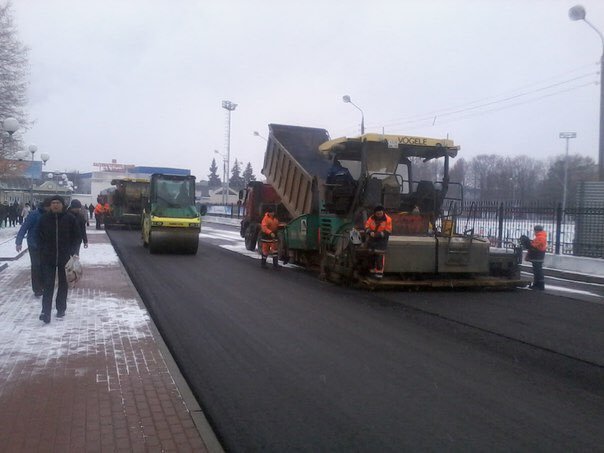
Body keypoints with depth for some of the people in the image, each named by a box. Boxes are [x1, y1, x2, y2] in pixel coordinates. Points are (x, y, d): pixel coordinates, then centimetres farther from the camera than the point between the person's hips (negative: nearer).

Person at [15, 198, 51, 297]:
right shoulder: (34, 214, -17)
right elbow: (24, 228, -16)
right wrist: (19, 242, -21)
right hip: (34, 245, -4)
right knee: (36, 267, 2)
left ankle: (43, 286, 24)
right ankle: (37, 289, 12)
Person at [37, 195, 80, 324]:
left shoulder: (70, 218, -4)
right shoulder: (44, 218, 0)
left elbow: (76, 237, 1)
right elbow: (40, 237, 8)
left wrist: (71, 252, -7)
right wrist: (43, 251, -1)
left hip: (65, 257, 0)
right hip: (48, 257, 0)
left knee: (63, 284, 11)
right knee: (48, 285, -3)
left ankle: (61, 309, 24)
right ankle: (46, 312, -5)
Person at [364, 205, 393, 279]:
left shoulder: (387, 220, -11)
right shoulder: (371, 218, -2)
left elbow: (388, 232, -13)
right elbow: (366, 227, -1)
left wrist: (378, 234, -23)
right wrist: (370, 232, -22)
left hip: (381, 240, -4)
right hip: (372, 240, 4)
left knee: (380, 256, -11)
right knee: (372, 255, 10)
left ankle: (379, 272, -8)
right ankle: (372, 271, 21)